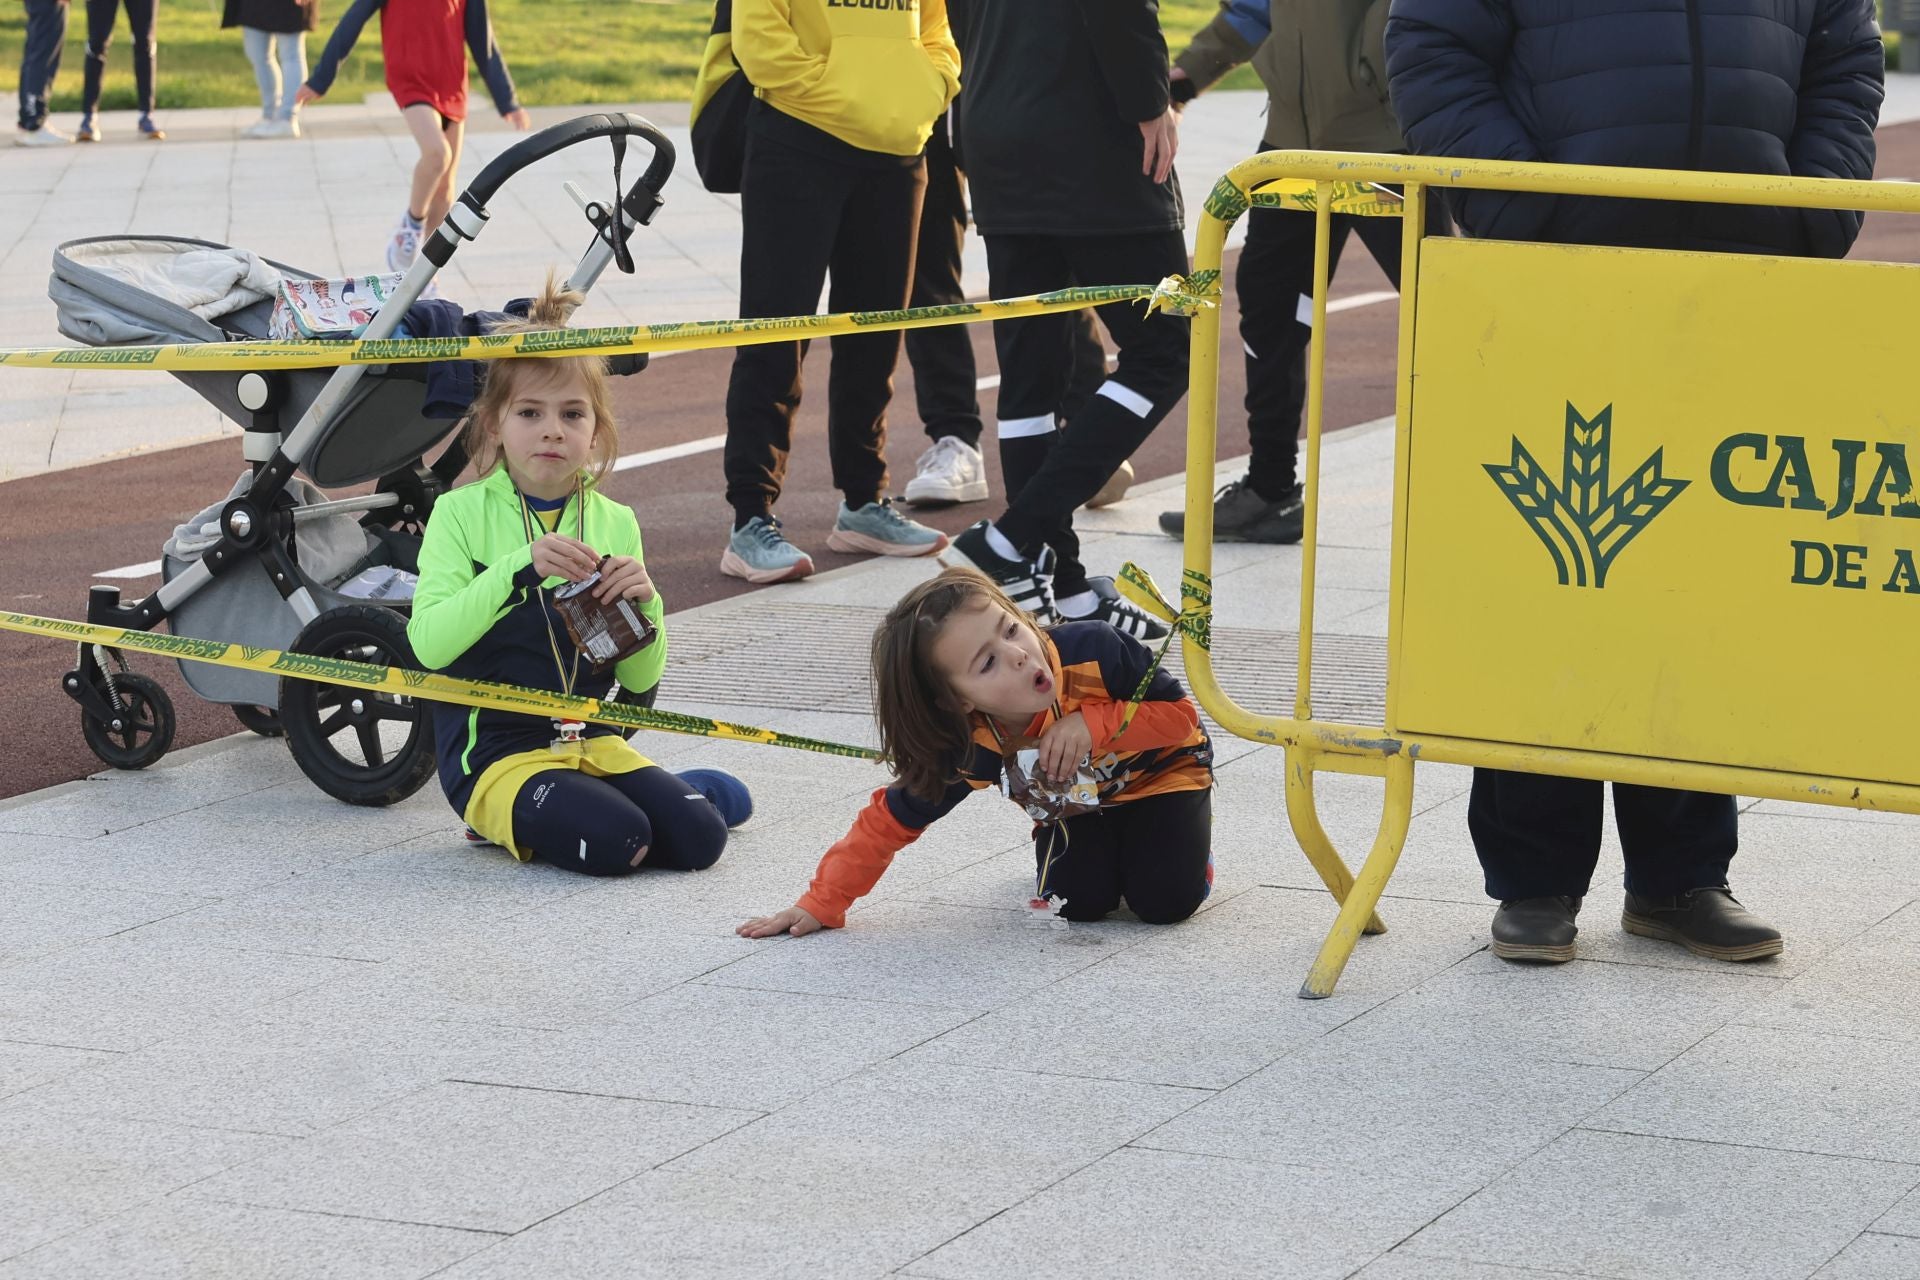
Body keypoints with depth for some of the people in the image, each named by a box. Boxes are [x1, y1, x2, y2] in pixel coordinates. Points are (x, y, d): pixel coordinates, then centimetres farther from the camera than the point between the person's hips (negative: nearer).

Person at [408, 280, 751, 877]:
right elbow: (429, 644, -20)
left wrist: (643, 607, -14)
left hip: (592, 740, 5)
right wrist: (520, 567, -30)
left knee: (696, 838, -16)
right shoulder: (461, 514, -5)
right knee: (613, 843, -28)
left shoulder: (616, 524, 7)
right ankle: (510, 818, 1)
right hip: (494, 752, -5)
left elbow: (640, 680, 8)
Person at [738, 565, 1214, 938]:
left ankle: (1191, 832, 16)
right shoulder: (969, 750, -33)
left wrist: (1094, 724, -42)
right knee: (1081, 901, -20)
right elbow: (890, 821, -23)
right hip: (1072, 805, 2)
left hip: (1157, 770, -2)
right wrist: (822, 904, -27)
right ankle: (1089, 846, 15)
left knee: (1165, 900, -19)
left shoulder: (1095, 651, -39)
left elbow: (1180, 714, -27)